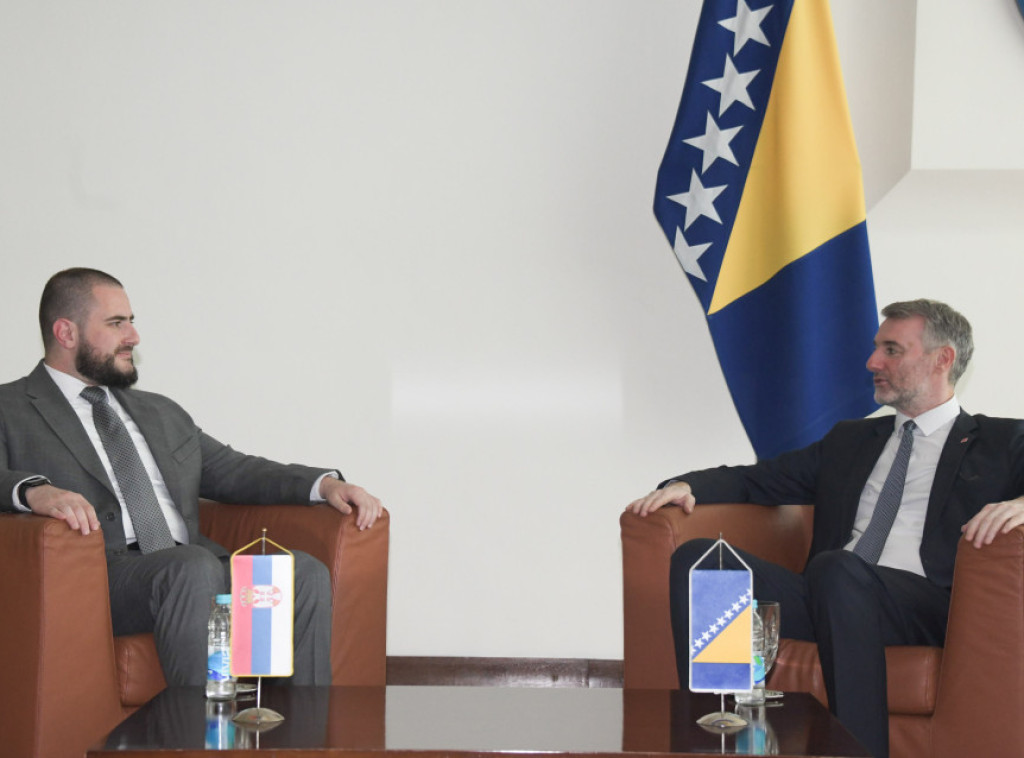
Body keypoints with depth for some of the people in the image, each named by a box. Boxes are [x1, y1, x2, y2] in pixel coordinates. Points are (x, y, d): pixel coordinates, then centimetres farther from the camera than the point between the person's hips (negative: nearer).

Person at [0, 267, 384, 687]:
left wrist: (325, 483, 10)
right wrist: (34, 490, -30)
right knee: (195, 566, -36)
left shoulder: (161, 413, 30)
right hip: (98, 580, -6)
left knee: (304, 571, -21)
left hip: (197, 571, 6)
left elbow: (231, 469, 27)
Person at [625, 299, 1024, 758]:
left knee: (837, 569, -38)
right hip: (832, 599, 5)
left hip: (925, 603, -5)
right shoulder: (849, 439, 31)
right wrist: (686, 486, 4)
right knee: (695, 559, -18)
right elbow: (759, 480, 25)